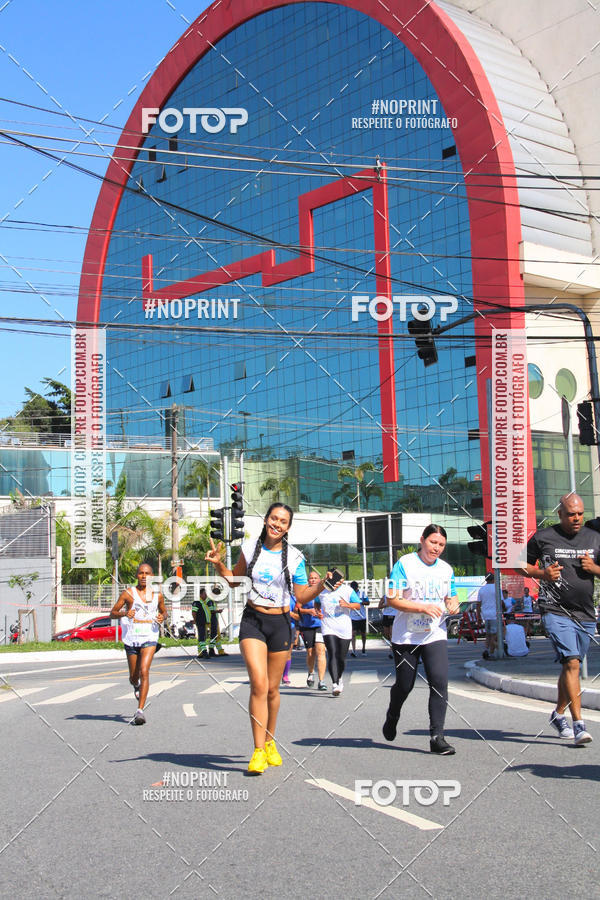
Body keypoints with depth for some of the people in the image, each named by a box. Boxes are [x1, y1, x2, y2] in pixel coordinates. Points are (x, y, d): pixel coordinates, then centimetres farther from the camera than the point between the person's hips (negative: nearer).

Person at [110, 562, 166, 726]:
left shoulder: (157, 595, 4)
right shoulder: (128, 593, -2)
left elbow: (163, 611, 21)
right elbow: (112, 613, 1)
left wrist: (163, 617, -3)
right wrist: (124, 613, -20)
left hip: (149, 638, 0)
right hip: (131, 639, 0)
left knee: (144, 671, -18)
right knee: (133, 676, 11)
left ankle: (140, 710, -18)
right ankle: (136, 685, 50)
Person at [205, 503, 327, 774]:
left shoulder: (294, 558, -1)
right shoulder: (250, 548, 2)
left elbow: (302, 597, 2)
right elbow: (234, 578, 15)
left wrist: (321, 586, -15)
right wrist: (219, 564, -2)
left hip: (280, 624, 1)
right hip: (252, 621, 0)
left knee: (272, 689, 9)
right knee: (259, 683, -17)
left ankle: (270, 742, 31)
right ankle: (258, 751, -13)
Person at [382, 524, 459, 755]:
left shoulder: (446, 569, 8)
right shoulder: (404, 564, -8)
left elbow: (451, 597, 21)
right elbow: (392, 599, -13)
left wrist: (453, 604, -4)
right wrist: (423, 607, -22)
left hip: (435, 636, 3)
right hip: (406, 637, -3)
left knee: (439, 682, -13)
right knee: (404, 684, 9)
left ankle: (437, 736, -10)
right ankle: (392, 716, 40)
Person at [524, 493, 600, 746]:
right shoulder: (543, 537, -1)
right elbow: (523, 565, 8)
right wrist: (542, 573, -10)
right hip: (555, 611, -4)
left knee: (571, 665, 14)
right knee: (571, 662, -17)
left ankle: (558, 714, 34)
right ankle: (578, 724, -17)